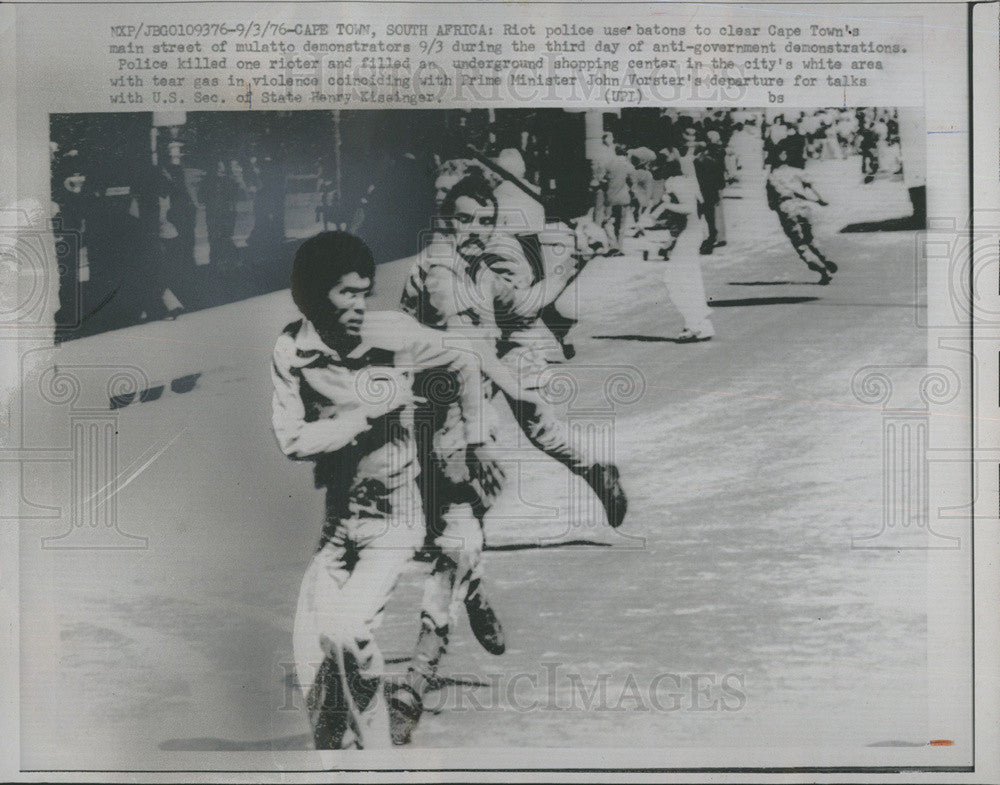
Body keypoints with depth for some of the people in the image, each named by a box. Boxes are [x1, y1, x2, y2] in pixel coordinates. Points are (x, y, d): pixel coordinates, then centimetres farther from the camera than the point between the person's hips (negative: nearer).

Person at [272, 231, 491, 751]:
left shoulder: (394, 334, -11)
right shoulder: (292, 350, -6)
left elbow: (466, 368, 5)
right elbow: (291, 440, -13)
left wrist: (471, 449, 7)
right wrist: (368, 413, -18)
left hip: (394, 518, -4)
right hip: (336, 522, 4)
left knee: (346, 632, -19)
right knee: (310, 655, 3)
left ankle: (375, 744, 2)